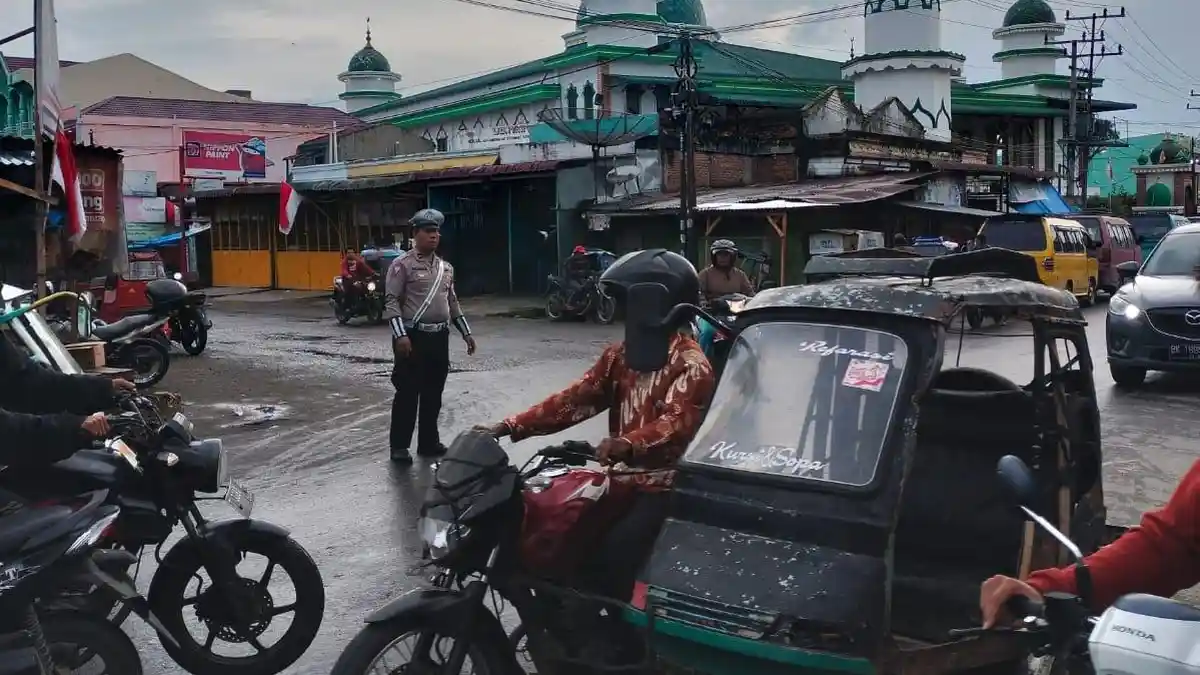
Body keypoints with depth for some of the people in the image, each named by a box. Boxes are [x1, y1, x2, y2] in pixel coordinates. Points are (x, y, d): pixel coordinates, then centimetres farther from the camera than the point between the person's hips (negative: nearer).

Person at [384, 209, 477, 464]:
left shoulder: (446, 267, 14)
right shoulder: (402, 265, -6)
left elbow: (452, 302, 22)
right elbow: (392, 301, -11)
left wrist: (466, 332, 18)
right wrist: (400, 335, -21)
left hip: (440, 337, 6)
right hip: (413, 336, -6)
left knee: (433, 393, 11)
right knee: (408, 393, -3)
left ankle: (429, 441, 22)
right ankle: (399, 446, 5)